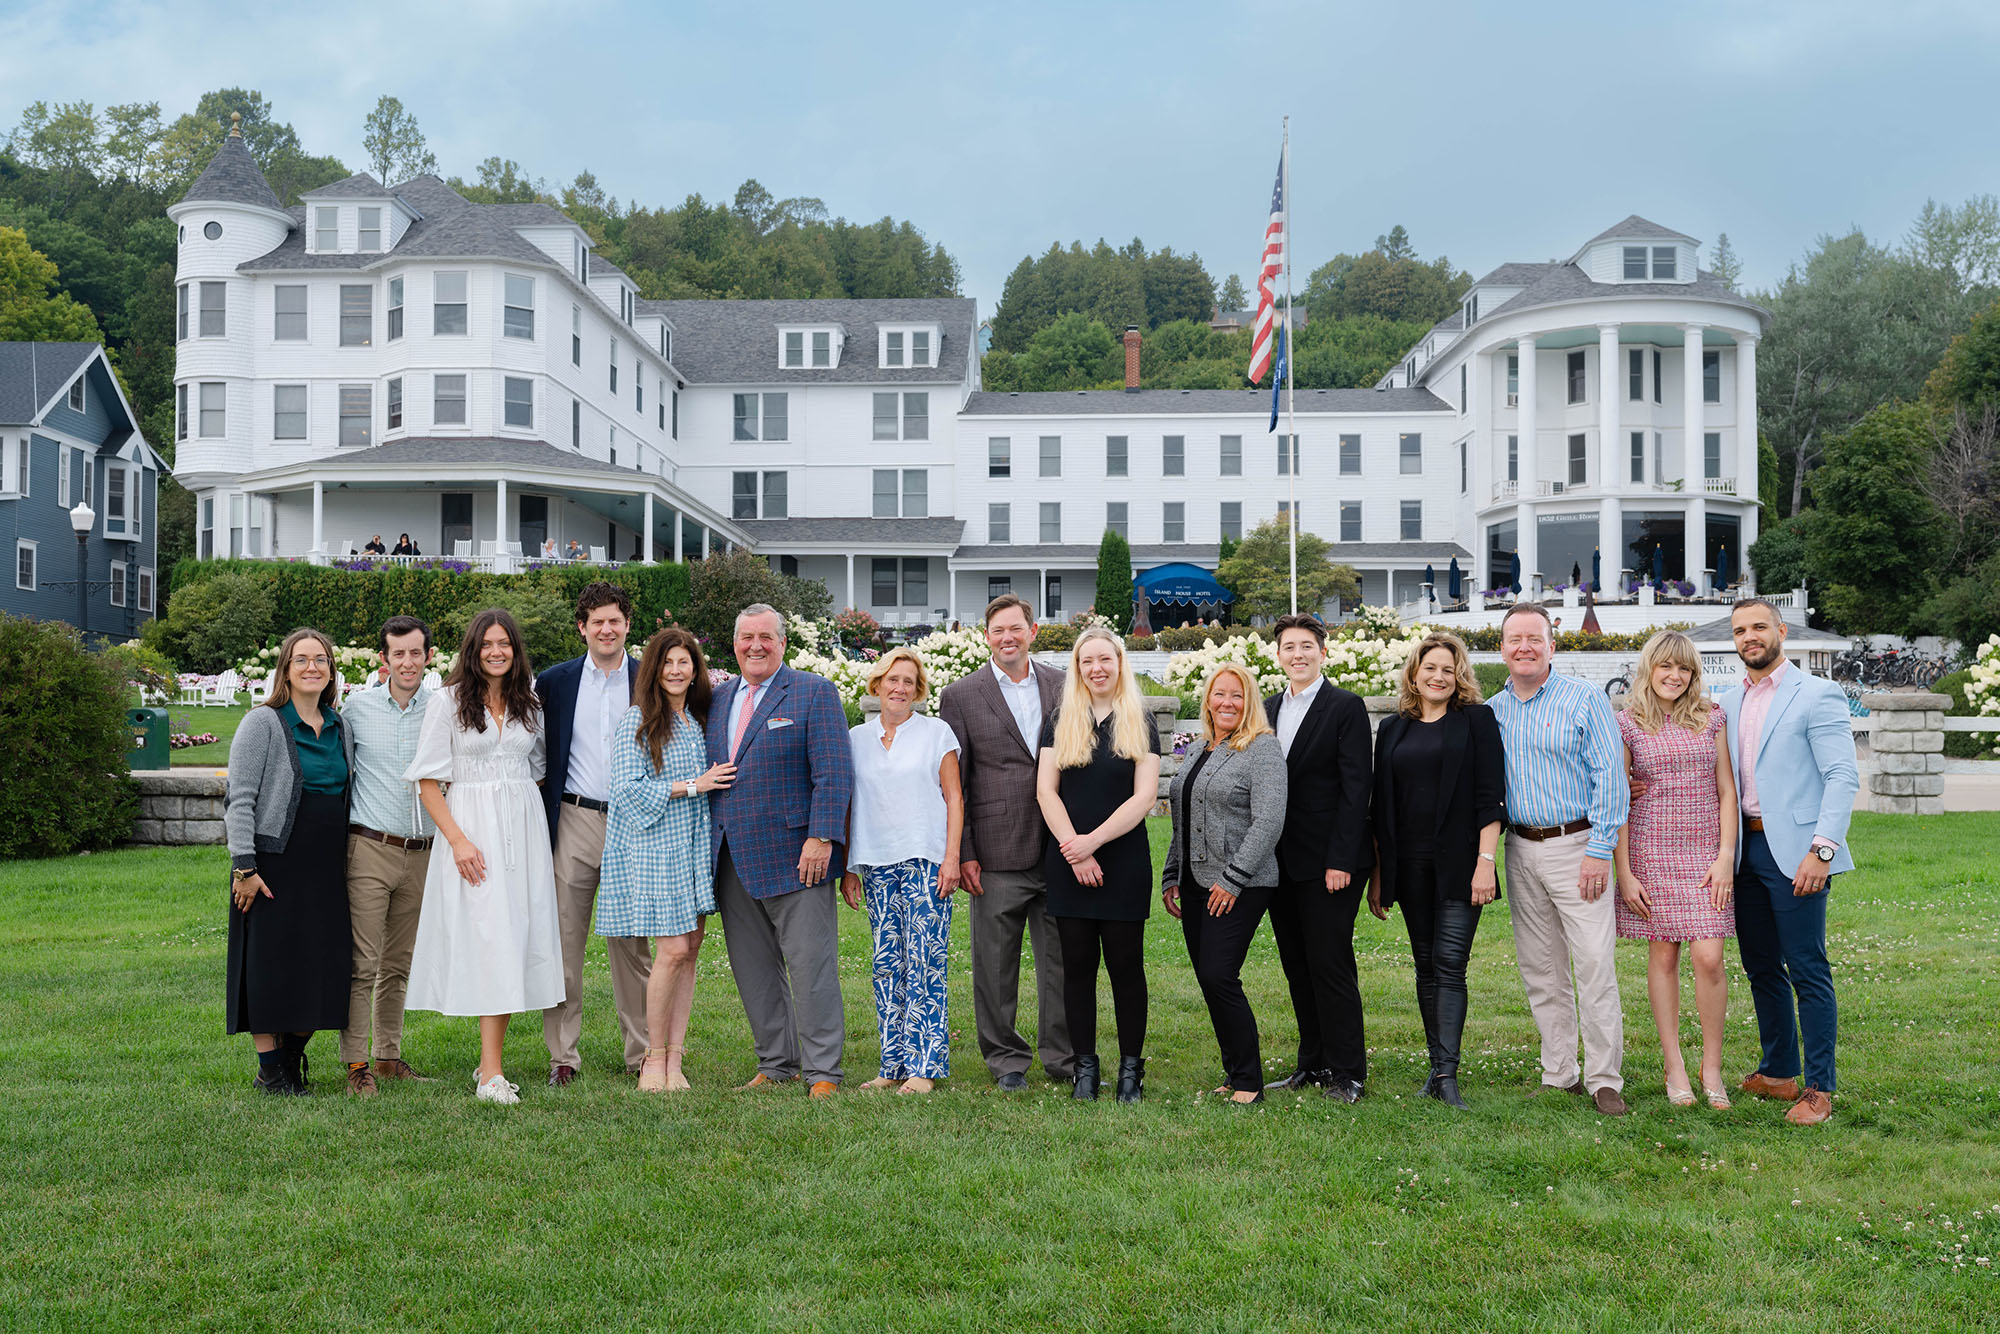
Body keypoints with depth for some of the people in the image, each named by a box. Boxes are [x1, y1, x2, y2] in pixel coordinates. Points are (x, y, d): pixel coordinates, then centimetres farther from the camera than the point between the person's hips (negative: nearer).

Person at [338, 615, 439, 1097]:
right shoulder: (357, 707, 2)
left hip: (422, 853, 2)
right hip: (370, 849, -2)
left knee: (399, 964, 11)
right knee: (362, 962, -6)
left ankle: (389, 1056, 20)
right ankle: (357, 1063, 0)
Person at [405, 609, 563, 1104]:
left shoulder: (530, 704, 12)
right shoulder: (448, 702, -1)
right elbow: (429, 781, -3)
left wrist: (546, 839, 9)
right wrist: (458, 839, -13)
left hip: (524, 828, 4)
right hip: (470, 826, -4)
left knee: (515, 940, 2)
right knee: (489, 940, -10)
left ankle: (490, 1066, 10)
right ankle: (490, 1073, -9)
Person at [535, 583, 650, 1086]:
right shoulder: (554, 681, 6)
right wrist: (541, 819, -2)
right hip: (574, 822, 0)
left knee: (632, 943, 5)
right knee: (563, 941, 1)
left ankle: (642, 1051, 13)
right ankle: (563, 1055, 10)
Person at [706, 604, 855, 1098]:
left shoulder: (814, 693, -2)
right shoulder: (718, 698, 16)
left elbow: (833, 774, -9)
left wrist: (821, 838, -17)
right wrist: (706, 844, 9)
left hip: (794, 856, -6)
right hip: (732, 861, 6)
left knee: (811, 965, -3)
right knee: (753, 969, 11)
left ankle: (823, 1071, 4)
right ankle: (776, 1063, 22)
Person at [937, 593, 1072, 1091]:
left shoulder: (1063, 687, 8)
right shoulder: (961, 696, 1)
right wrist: (963, 853, -5)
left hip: (1059, 850, 2)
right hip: (997, 854, -2)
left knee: (1062, 959, 8)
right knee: (995, 962, 6)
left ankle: (1062, 1056, 21)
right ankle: (1005, 1059, 19)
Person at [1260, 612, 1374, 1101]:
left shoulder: (1346, 707, -6)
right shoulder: (1268, 709, 13)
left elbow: (1355, 789, -11)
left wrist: (1340, 860, -17)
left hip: (1328, 862, -7)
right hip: (1281, 861, 7)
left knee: (1330, 965, -5)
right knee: (1297, 966, 11)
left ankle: (1347, 1073, 4)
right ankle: (1313, 1063, 21)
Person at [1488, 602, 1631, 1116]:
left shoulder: (1585, 699, -4)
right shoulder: (1492, 711, 10)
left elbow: (1609, 777, -8)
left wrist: (1599, 850, -13)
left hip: (1576, 845, -5)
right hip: (1520, 850, 5)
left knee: (1595, 966, -8)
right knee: (1539, 969, 8)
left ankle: (1604, 1080, -1)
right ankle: (1560, 1074, 18)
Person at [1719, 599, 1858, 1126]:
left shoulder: (1816, 695, -5)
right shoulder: (1729, 705, 15)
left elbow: (1843, 777, -11)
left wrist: (1821, 850, -18)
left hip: (1793, 852, -6)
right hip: (1746, 849, 7)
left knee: (1808, 973, -4)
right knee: (1761, 968, 13)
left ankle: (1819, 1089, 4)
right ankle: (1778, 1073, 25)